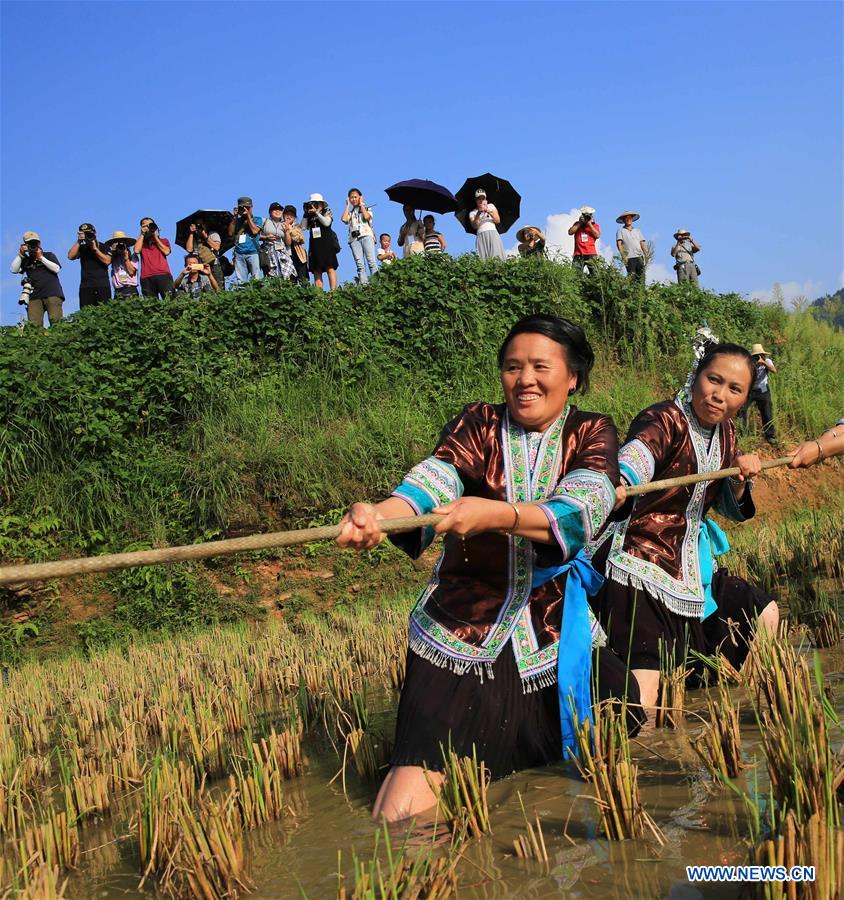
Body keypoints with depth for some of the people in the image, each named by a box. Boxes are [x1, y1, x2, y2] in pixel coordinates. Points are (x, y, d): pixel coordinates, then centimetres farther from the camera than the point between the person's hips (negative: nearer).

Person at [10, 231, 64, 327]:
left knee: (56, 321, -20)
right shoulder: (25, 260, 21)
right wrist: (20, 254, 3)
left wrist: (41, 257, 0)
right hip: (34, 296, 2)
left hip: (52, 294, -2)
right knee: (33, 325, -15)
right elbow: (13, 270, 8)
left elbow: (57, 269, 1)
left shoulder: (49, 255, 16)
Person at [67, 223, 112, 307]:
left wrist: (95, 249, -6)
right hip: (85, 287, 2)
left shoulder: (104, 247, 12)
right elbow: (70, 256, 0)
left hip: (102, 286, -1)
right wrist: (79, 241, -3)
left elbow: (107, 261, -4)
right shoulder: (82, 248, 17)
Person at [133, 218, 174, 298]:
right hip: (147, 278, 0)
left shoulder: (164, 241, 24)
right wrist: (142, 234, 11)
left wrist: (155, 237, 9)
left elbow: (166, 252, 4)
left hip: (164, 275, 0)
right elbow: (137, 250, 2)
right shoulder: (141, 242, 25)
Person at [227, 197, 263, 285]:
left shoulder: (257, 219, 14)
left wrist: (248, 215, -1)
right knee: (240, 280, -5)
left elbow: (255, 231, -4)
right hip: (239, 254, 3)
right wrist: (234, 217, 6)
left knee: (256, 279, -11)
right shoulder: (237, 220, 21)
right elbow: (230, 233, 9)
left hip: (253, 252, -3)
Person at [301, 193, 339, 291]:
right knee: (316, 271, -2)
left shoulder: (327, 212, 7)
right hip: (314, 245, 4)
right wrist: (306, 214, 2)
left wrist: (316, 212, -8)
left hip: (327, 244, -4)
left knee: (330, 268, -12)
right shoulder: (309, 216, 15)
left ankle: (333, 290, -17)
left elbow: (327, 223, -11)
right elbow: (303, 228, 5)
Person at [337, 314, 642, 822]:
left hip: (556, 640, 2)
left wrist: (494, 515, -37)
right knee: (402, 816, -10)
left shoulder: (592, 434, 2)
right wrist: (380, 514, -42)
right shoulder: (479, 425, 1)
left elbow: (581, 510, -19)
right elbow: (434, 478, -20)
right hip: (459, 645, -1)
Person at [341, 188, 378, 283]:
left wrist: (361, 204, 9)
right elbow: (344, 219, 3)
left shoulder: (367, 209, 20)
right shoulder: (350, 213, 25)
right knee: (359, 264, -14)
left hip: (366, 236, -2)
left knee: (371, 261, -18)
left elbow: (366, 217, -4)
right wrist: (348, 206, 15)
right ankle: (363, 285, -24)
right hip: (354, 239, 2)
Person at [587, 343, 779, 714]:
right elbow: (639, 451, -41)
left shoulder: (725, 433, 10)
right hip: (638, 569, -9)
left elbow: (732, 509, 18)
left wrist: (741, 476, -5)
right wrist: (616, 484, -64)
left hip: (689, 567, 9)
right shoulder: (665, 420, -16)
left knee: (764, 614, 20)